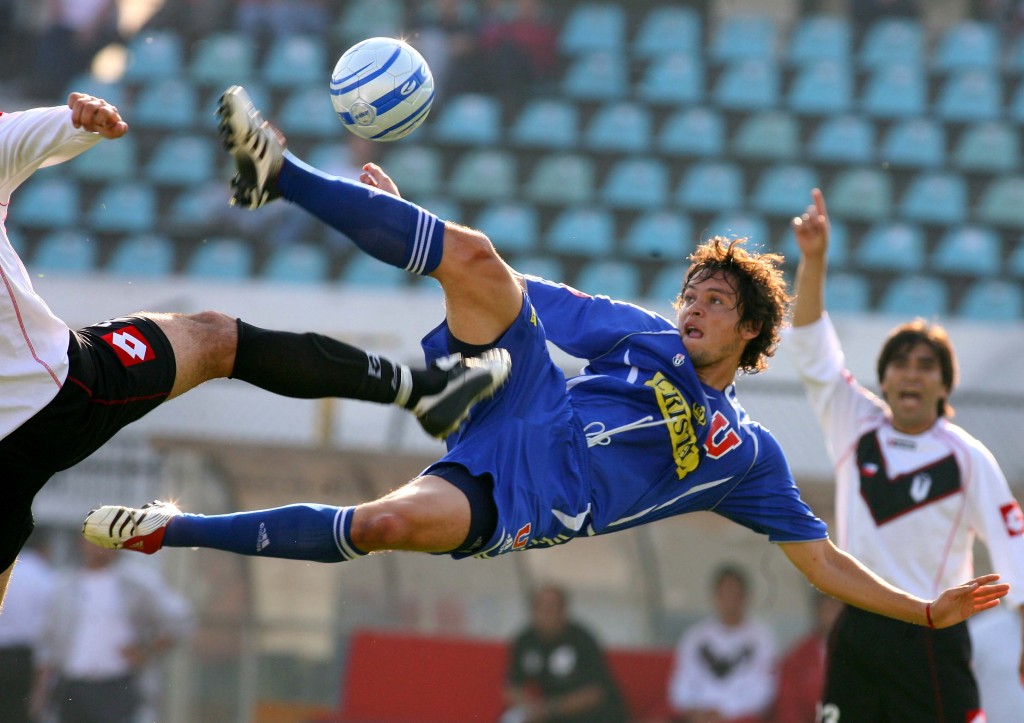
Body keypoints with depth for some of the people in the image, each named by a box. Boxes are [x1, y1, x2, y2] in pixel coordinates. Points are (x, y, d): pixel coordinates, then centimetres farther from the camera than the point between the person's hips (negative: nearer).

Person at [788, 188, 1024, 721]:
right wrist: (813, 259, -17)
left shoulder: (967, 459, -4)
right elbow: (811, 346, -3)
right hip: (857, 635, 4)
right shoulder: (857, 426, 5)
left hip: (930, 641, -4)